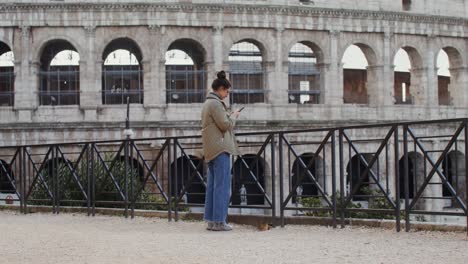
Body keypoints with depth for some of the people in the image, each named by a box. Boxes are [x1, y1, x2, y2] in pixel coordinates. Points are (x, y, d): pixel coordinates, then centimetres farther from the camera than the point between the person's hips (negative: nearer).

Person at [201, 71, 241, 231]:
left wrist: (229, 116, 16)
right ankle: (219, 221, -7)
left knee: (212, 185, 10)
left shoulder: (207, 102, 18)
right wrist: (234, 116, -1)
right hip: (220, 147, -10)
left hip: (211, 149, 10)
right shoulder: (216, 103, -13)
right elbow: (225, 125, -17)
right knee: (222, 185, -7)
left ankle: (211, 220, 12)